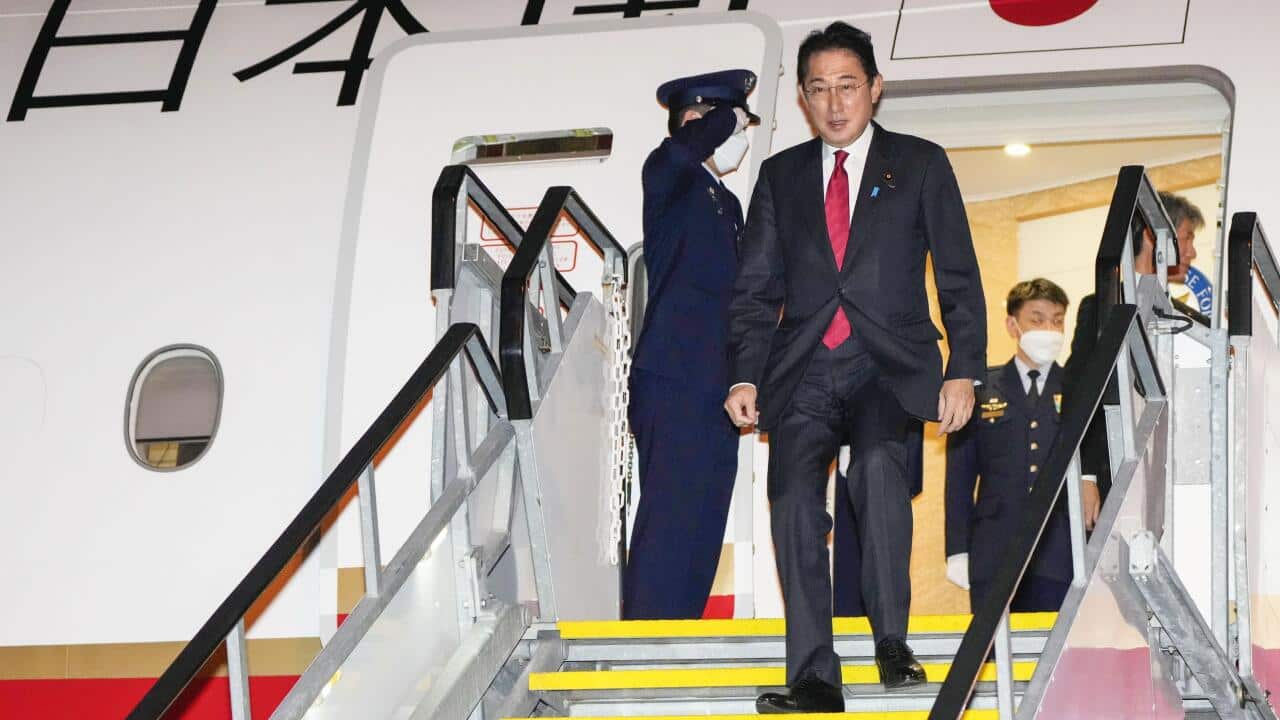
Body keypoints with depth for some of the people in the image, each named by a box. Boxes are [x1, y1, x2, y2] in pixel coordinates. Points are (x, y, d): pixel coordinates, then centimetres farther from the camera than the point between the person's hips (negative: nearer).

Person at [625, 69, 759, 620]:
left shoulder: (727, 204, 22)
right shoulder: (668, 180, -2)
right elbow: (682, 150, -28)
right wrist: (728, 117, -10)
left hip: (715, 391, 8)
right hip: (674, 386, -8)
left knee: (701, 533, 7)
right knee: (669, 525, -11)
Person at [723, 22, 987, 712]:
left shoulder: (920, 164, 9)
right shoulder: (781, 175, 16)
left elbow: (959, 278, 6)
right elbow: (755, 287, 15)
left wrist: (963, 371, -4)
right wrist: (745, 375, 1)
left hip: (888, 368, -2)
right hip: (804, 371, 2)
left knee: (878, 464, -30)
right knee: (794, 501, -17)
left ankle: (892, 642, -17)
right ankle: (815, 681, -13)